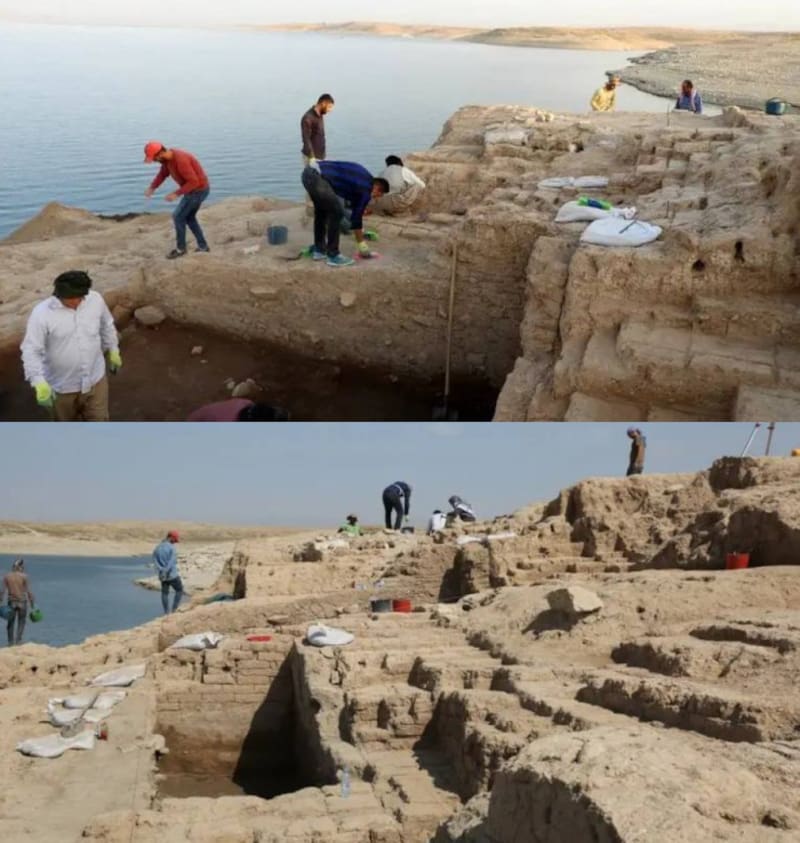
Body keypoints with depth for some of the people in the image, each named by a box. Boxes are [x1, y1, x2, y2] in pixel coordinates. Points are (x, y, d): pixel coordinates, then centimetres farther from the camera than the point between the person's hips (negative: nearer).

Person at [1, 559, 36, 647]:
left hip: (12, 602, 2)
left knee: (10, 622, 16)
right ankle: (18, 640, 4)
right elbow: (29, 591, -9)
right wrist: (32, 604, -2)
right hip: (22, 602, -2)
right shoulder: (24, 576, -8)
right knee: (21, 622, 13)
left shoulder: (7, 577, -1)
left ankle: (11, 641, 17)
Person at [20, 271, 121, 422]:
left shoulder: (95, 300, -13)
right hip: (61, 386, -2)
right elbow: (31, 351, -24)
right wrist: (39, 381, -36)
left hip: (95, 380, 2)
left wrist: (113, 351, 18)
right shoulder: (42, 313, -24)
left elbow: (106, 326, 7)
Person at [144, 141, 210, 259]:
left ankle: (181, 248, 14)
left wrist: (176, 194, -29)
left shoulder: (180, 160, -32)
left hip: (198, 190, -10)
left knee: (178, 217, -1)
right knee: (189, 218, 20)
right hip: (195, 189, 10)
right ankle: (203, 246, 27)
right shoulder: (167, 158, -1)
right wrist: (152, 188, -5)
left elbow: (193, 181, -30)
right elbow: (162, 175, 10)